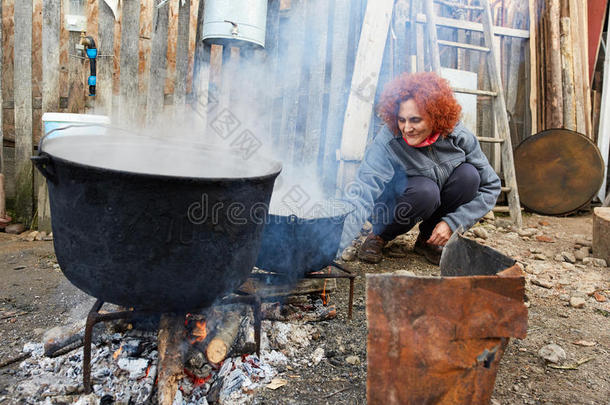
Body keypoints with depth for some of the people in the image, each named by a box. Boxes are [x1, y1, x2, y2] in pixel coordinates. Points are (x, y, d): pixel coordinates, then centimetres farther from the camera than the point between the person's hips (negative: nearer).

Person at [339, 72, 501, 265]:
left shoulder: (458, 136, -19)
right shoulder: (387, 142, -29)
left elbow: (491, 186, -10)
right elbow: (362, 197, -40)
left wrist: (452, 223, -18)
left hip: (435, 206, 4)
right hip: (390, 208, -4)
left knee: (468, 174, -23)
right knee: (425, 189, -35)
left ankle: (427, 239, -3)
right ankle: (379, 236, -5)